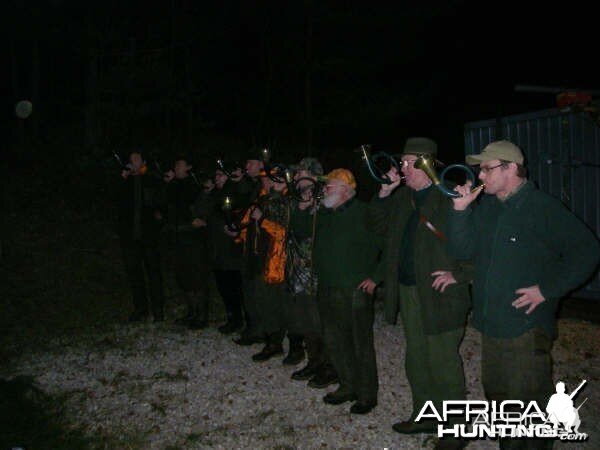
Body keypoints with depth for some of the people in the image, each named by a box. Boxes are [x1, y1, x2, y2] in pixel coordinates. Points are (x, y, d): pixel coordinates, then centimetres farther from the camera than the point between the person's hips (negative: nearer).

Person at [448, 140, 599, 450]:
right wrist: (460, 211, -9)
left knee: (526, 405, 1)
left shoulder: (543, 208, -12)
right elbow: (463, 250, 4)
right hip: (490, 323, 7)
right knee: (495, 393, 20)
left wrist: (547, 290, -15)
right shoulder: (485, 207, 7)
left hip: (526, 328, -7)